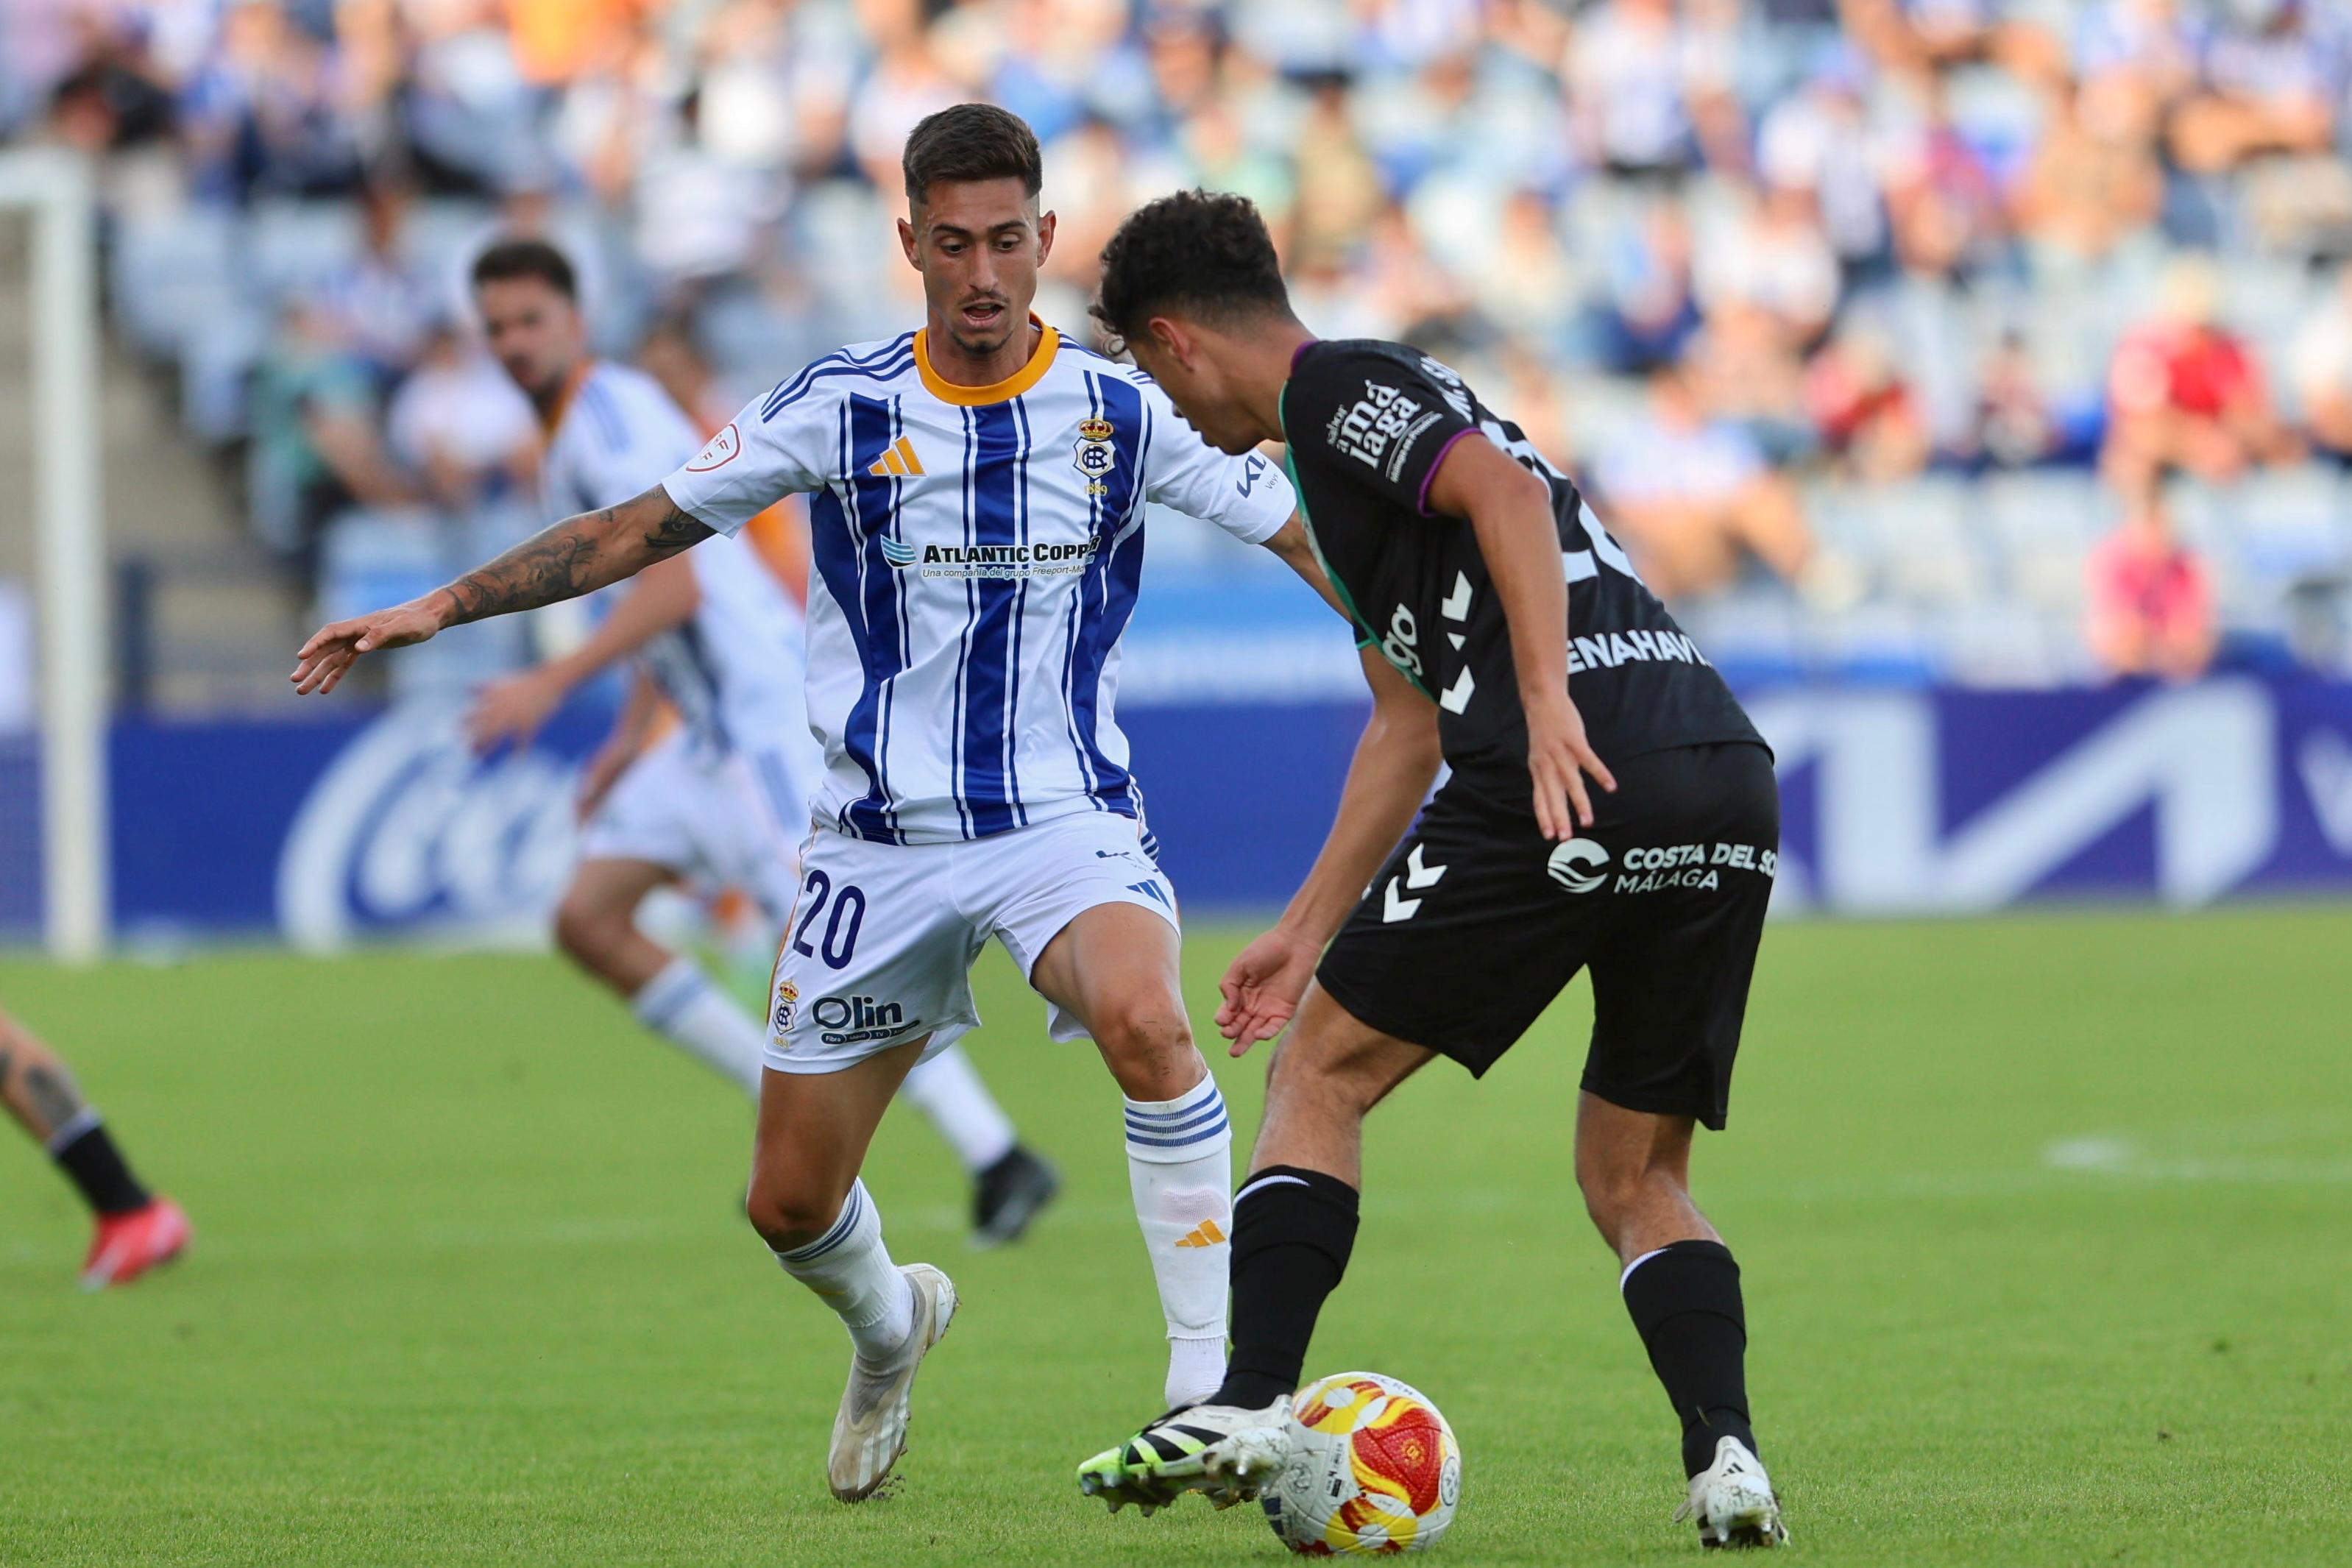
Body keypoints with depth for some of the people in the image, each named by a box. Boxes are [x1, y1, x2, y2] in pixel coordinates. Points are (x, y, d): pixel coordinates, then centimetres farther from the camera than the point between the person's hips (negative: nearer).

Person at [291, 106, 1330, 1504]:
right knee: (790, 1202, 5)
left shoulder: (1124, 410, -4)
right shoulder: (844, 406, -3)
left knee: (1145, 1020, -36)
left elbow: (1308, 539, 1)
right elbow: (645, 529, 4)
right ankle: (892, 1331, 43)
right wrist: (439, 609, 2)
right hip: (884, 844, 2)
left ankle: (1209, 1386, -28)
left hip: (1067, 822, -2)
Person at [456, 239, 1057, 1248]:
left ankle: (997, 1159, -15)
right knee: (589, 918, 4)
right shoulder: (574, 439, 20)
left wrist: (550, 686, -22)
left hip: (762, 702, -10)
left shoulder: (612, 414, -11)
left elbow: (676, 585, -20)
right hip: (710, 722, 10)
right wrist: (629, 737, 25)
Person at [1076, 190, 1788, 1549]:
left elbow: (1506, 490, -17)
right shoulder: (1350, 419, 32)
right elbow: (1410, 723, 36)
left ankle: (1250, 1409, 2)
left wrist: (1547, 698, -26)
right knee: (1636, 1177, 16)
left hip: (1578, 785, -9)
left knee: (1321, 1075, 8)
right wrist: (1310, 929, 37)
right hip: (1731, 797, 9)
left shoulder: (1340, 389, 3)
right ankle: (1727, 1457, -4)